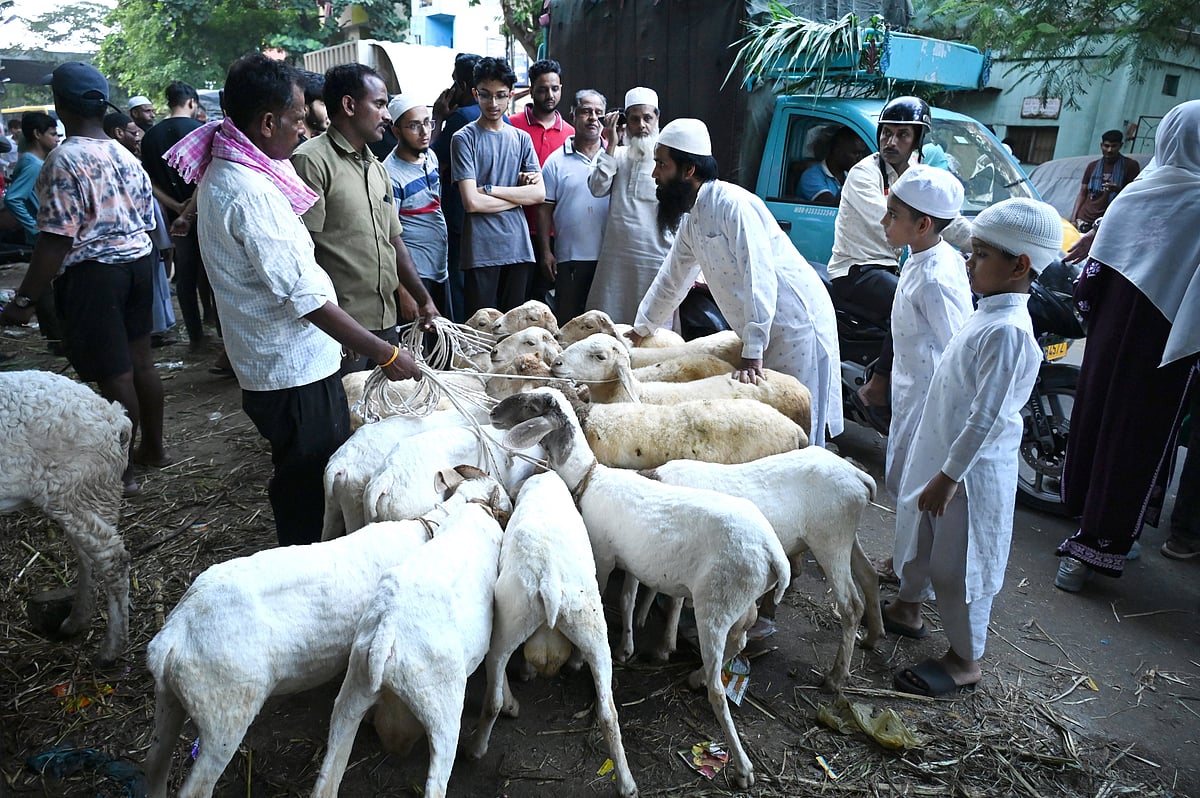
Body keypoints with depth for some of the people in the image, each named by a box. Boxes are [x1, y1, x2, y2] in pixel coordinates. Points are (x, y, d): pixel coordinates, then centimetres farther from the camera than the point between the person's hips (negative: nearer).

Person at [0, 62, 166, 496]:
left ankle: (122, 474, 12)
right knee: (141, 361, 18)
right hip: (137, 261, 8)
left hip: (92, 273, -8)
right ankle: (153, 447, 32)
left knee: (114, 376, 0)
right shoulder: (125, 155, 7)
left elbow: (56, 239, -20)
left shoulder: (65, 160, -16)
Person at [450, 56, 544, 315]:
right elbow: (472, 202, -11)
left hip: (518, 247, 4)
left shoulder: (522, 138, 12)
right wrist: (519, 195, -2)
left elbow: (539, 194, 1)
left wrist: (490, 190, -7)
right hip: (481, 251, -4)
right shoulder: (464, 138, -1)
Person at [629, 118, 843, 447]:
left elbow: (759, 278, -27)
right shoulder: (691, 220, 10)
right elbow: (671, 279, 23)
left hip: (795, 325, -9)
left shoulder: (732, 204, -19)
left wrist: (752, 354, -30)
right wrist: (639, 331, 31)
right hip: (761, 333, 9)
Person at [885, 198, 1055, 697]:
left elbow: (986, 417, -26)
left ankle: (965, 660, 25)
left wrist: (950, 476, -21)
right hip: (939, 450, 10)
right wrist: (937, 466, 20)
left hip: (969, 469, -10)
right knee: (918, 532, 25)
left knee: (961, 562, 6)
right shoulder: (991, 313, 4)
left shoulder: (1007, 331, -26)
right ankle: (908, 608, 47)